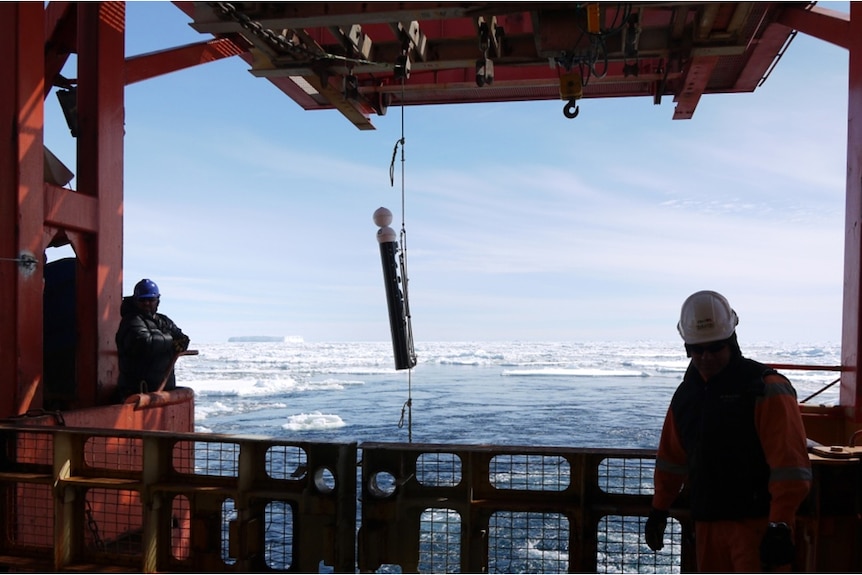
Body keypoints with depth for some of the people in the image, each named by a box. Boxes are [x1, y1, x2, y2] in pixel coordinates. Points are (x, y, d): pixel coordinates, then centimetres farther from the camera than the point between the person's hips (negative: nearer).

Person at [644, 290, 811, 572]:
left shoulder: (766, 388, -10)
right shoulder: (686, 393, 10)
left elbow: (790, 465, -16)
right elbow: (670, 459, 19)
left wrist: (780, 527, -20)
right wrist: (659, 511, 18)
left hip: (757, 524, -6)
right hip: (707, 524, 7)